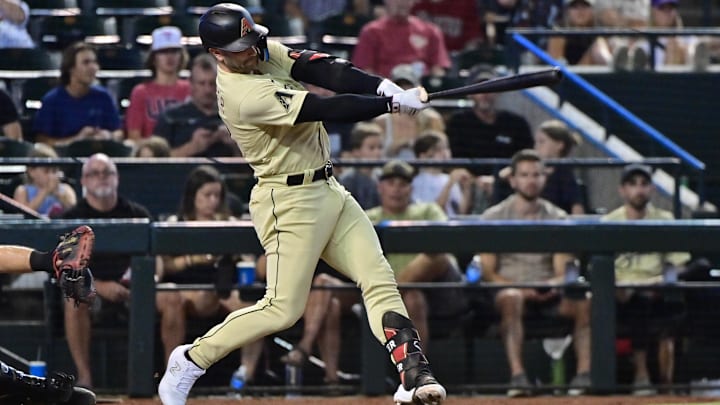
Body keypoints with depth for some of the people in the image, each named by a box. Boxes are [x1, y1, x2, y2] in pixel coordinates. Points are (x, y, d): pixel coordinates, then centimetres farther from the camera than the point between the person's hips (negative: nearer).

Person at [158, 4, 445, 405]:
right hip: (291, 202, -9)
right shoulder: (245, 95, -23)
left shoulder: (268, 53, 4)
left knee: (380, 279, -2)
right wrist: (393, 103, -21)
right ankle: (192, 360, 7)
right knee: (284, 308, -7)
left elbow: (325, 70, -6)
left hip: (329, 190, 9)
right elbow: (329, 109, -25)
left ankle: (414, 373, -7)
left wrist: (384, 86, -22)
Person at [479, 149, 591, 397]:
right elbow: (488, 272, -2)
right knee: (511, 299, -39)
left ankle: (585, 373, -34)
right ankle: (517, 375, -47)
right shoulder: (494, 217, 6)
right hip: (509, 287, -3)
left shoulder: (557, 218, 13)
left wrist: (555, 284, -20)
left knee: (584, 301, -28)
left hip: (548, 293, 3)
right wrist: (521, 288, -19)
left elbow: (562, 272, 6)